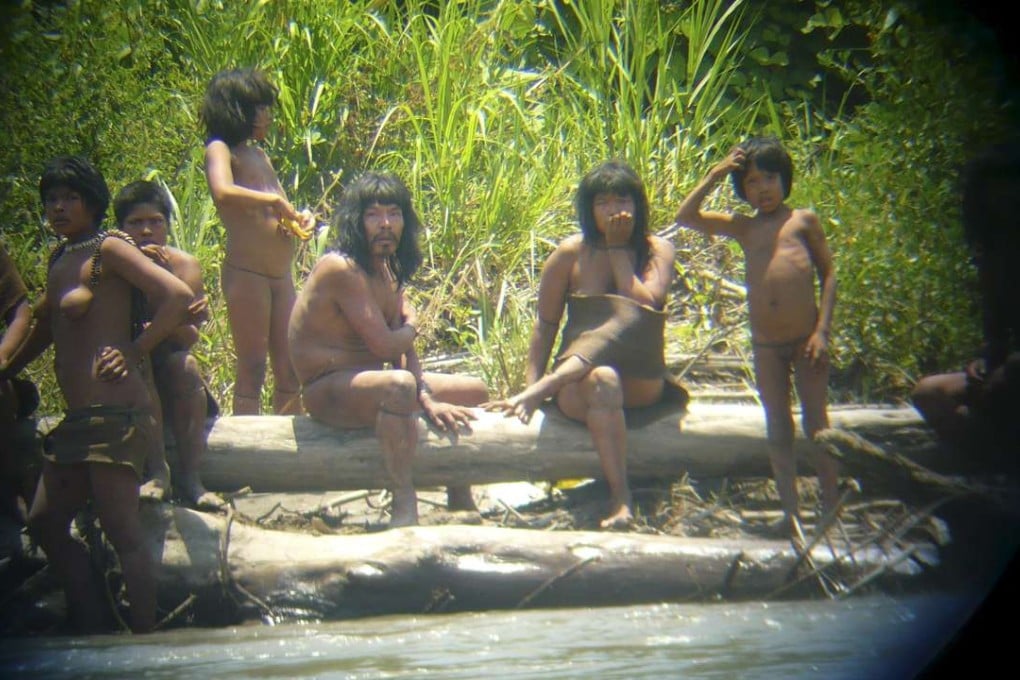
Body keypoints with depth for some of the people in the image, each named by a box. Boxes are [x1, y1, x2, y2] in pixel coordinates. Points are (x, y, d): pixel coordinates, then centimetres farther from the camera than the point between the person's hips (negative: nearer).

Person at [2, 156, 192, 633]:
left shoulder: (108, 249, -6)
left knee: (122, 532, -8)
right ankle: (92, 633, 19)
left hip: (115, 412, -9)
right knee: (44, 523, 12)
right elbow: (44, 326, 30)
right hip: (79, 417, 10)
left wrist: (133, 352, -12)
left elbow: (178, 296, -16)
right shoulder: (59, 259, 18)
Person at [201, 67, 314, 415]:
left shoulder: (259, 154, 19)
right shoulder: (220, 150, -5)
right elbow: (224, 193, -26)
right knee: (252, 367, -5)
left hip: (281, 275, 8)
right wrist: (274, 200, -19)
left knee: (289, 368, 10)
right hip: (246, 273, -8)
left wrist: (298, 217, 2)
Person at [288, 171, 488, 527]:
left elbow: (404, 346, 3)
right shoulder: (342, 269, -21)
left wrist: (426, 399, -11)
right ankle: (404, 505, -32)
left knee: (475, 391, 15)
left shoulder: (387, 268, 9)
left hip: (368, 380, 10)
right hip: (327, 391, -10)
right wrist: (412, 328, -2)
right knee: (400, 385, -42)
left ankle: (461, 504, 28)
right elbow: (385, 345, -25)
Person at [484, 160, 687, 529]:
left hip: (641, 383, 1)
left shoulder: (657, 250, 7)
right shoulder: (571, 253, 5)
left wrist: (618, 250, -5)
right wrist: (531, 383, -5)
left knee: (627, 317, -30)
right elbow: (546, 323, 5)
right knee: (602, 381, -38)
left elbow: (646, 305, -11)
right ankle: (620, 499, -41)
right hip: (576, 383, -1)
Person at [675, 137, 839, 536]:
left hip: (805, 338, -3)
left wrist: (822, 330, -7)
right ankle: (790, 511, 13)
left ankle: (832, 509, 8)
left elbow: (828, 274, 2)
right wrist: (714, 176, 2)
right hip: (766, 345, 3)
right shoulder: (743, 228, 10)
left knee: (816, 422, 2)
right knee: (778, 427, 7)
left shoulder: (803, 221, 3)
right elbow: (685, 217, 5)